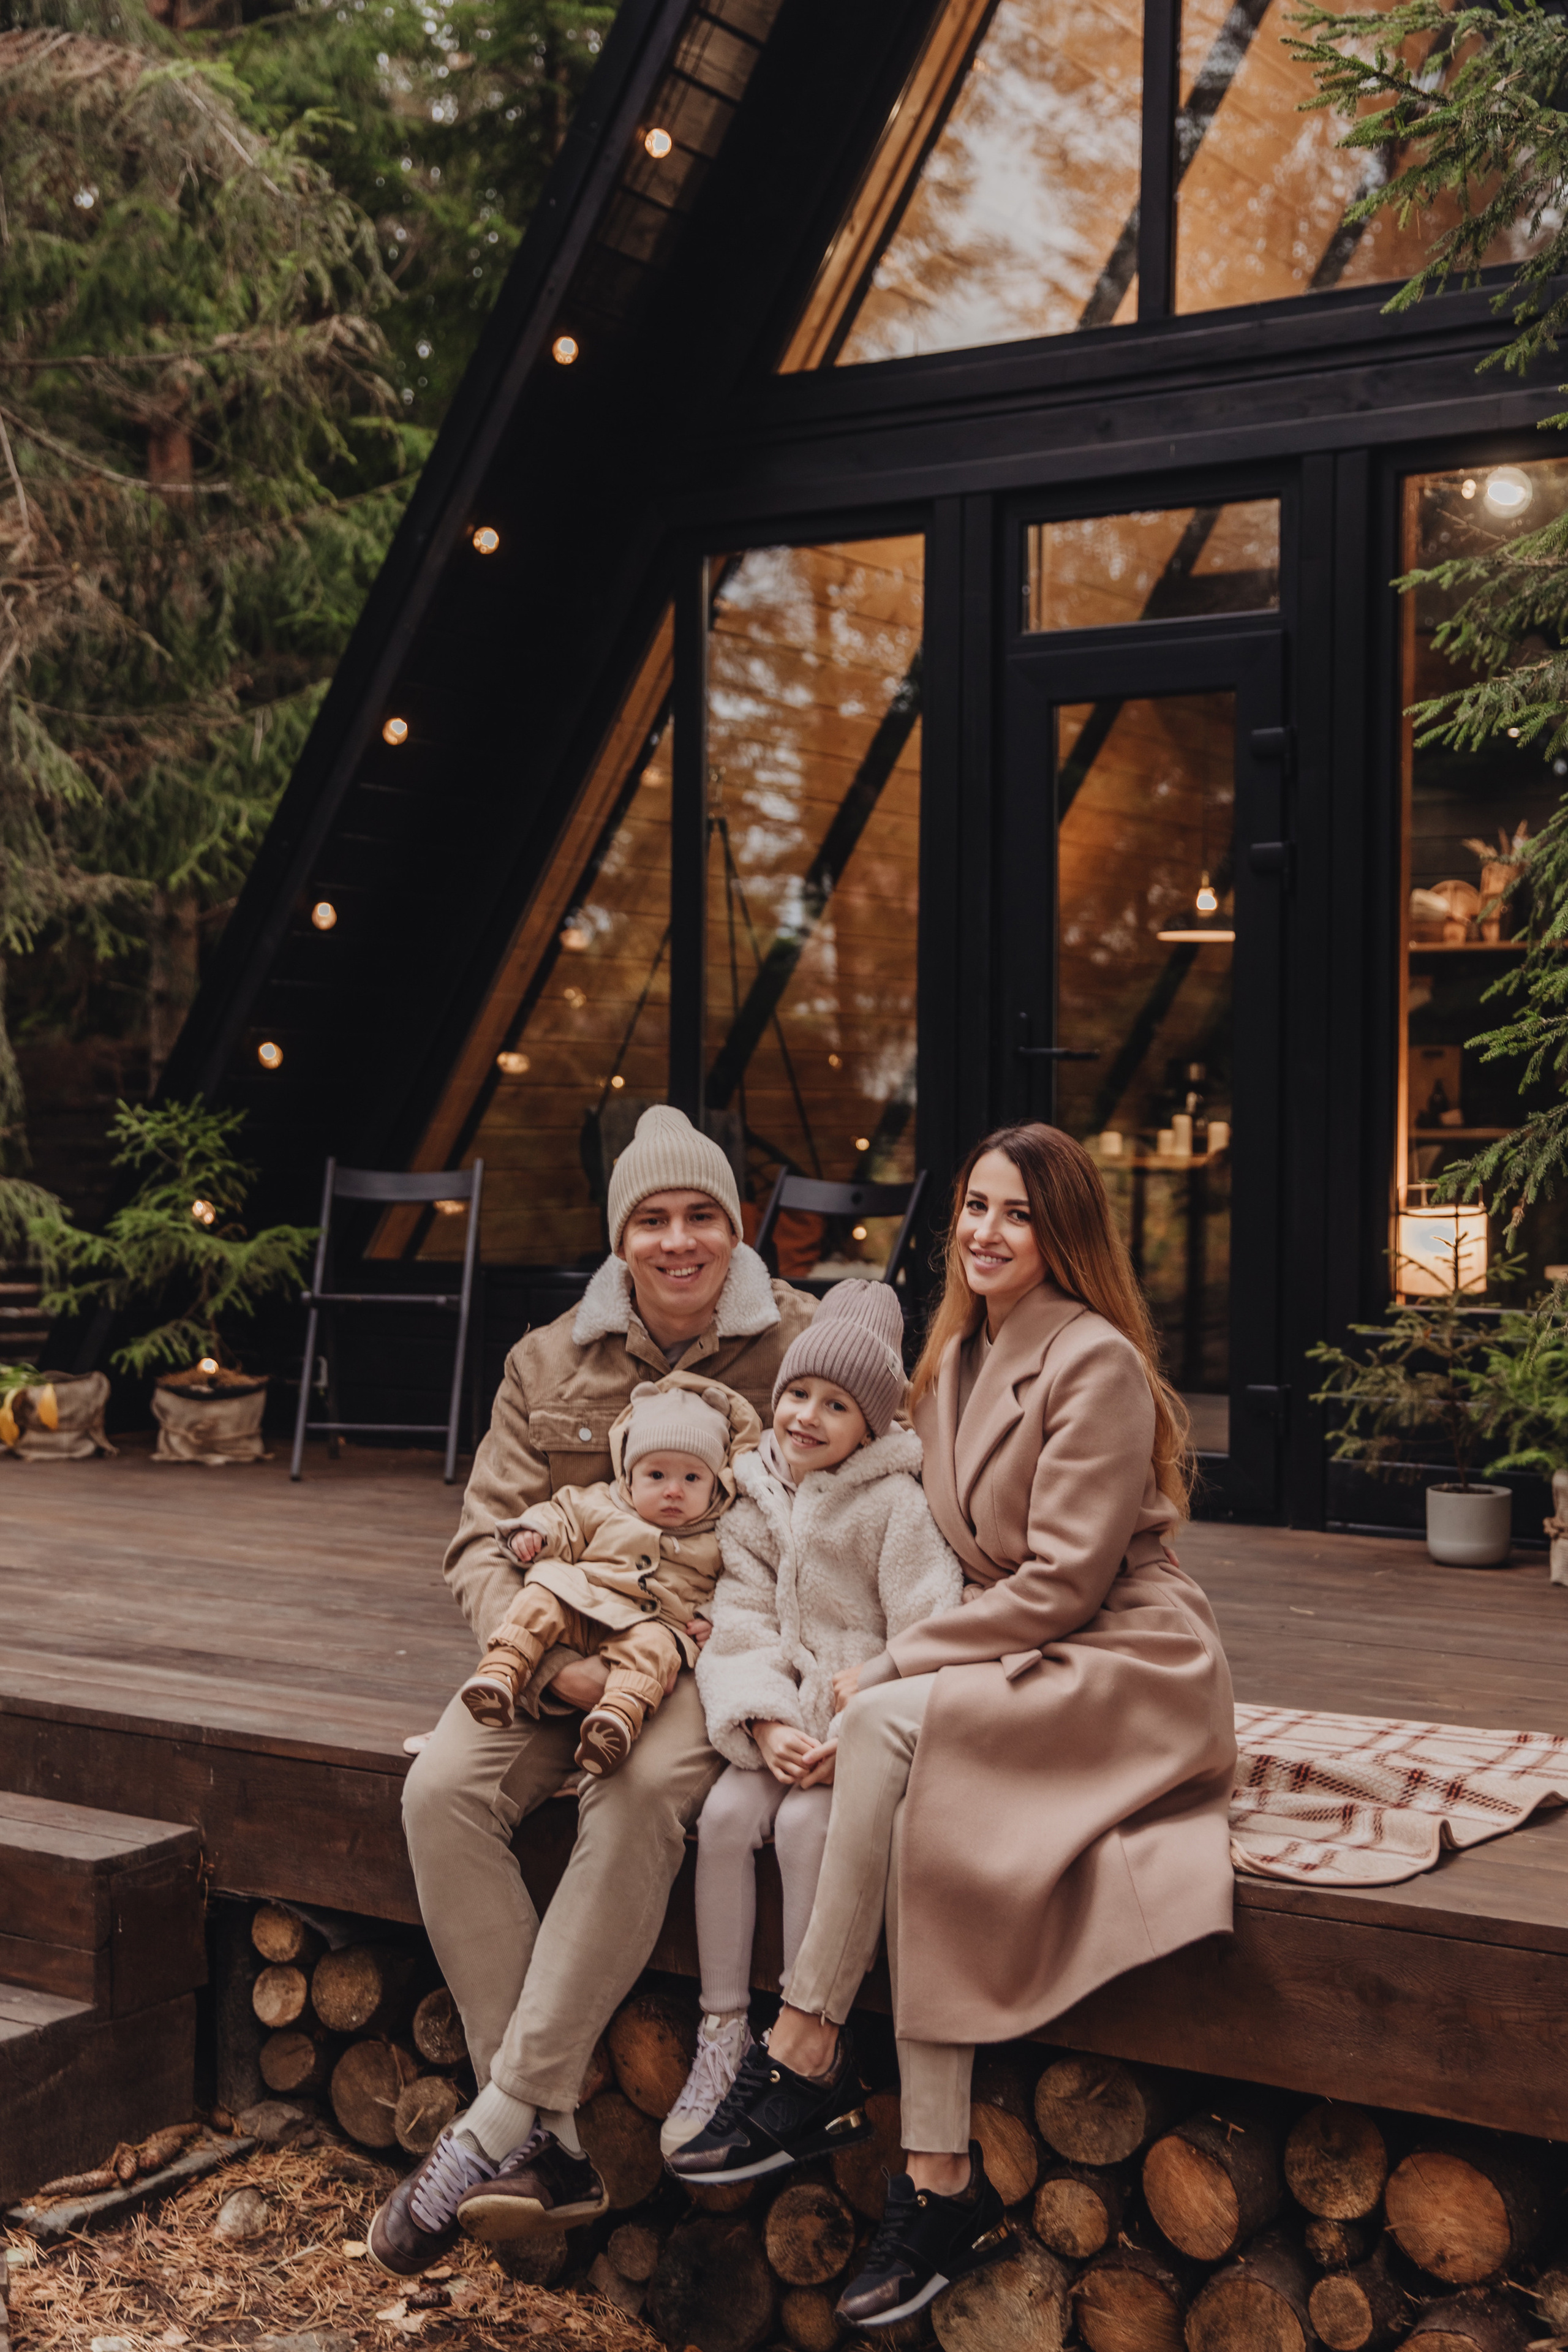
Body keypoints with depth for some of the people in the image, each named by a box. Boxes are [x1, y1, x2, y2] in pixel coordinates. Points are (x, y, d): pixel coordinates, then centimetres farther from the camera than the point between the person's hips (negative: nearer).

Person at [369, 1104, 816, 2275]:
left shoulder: (804, 1346, -1)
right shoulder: (552, 1364, 7)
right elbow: (486, 1538, 3)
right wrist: (553, 1662, -17)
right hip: (570, 1646, 4)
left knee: (645, 1791, -35)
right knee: (443, 1788, -25)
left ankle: (497, 2122, -26)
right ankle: (550, 2144, -21)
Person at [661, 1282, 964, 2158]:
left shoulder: (897, 1503, -10)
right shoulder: (758, 1500, 6)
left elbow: (927, 1638, -15)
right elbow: (744, 1621, 1)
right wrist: (766, 1723, -16)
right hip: (785, 1714, 5)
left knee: (807, 1822, -26)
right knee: (725, 1813, -17)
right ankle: (724, 2034, -6)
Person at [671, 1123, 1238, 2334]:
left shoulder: (1097, 1362, -12)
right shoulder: (959, 1357, 13)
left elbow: (1063, 1580, -17)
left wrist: (891, 1669, -15)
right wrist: (898, 1668, -3)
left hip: (1127, 1670, -7)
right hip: (1017, 1660, 7)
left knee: (891, 1728, -30)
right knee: (916, 1811, -25)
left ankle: (808, 2059, -20)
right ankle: (944, 2182, -23)